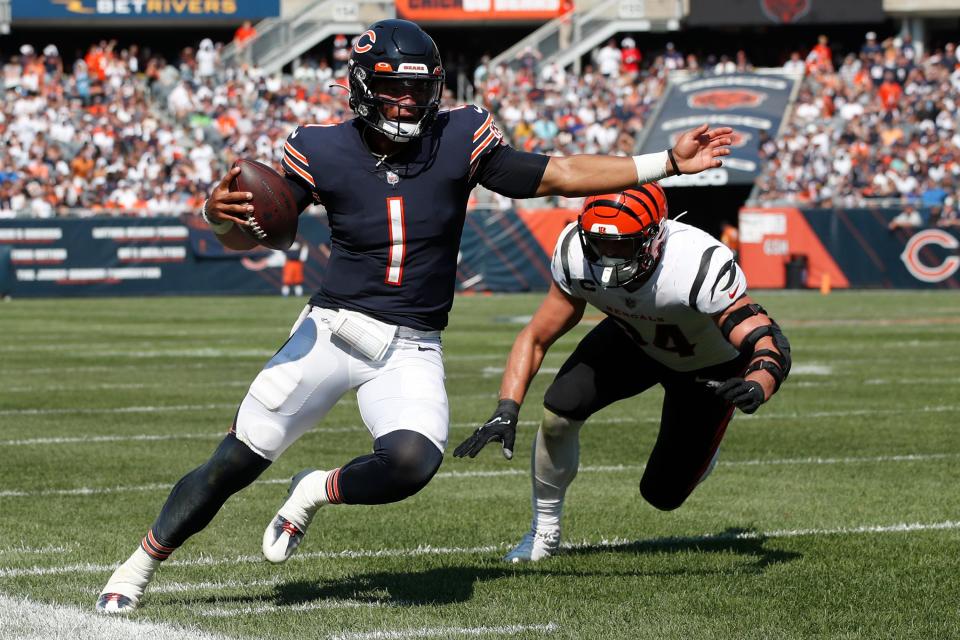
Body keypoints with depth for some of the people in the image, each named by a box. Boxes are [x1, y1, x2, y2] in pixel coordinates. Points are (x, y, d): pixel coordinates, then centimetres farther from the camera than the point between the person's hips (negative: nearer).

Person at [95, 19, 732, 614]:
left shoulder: (459, 139, -5)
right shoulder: (324, 151, -7)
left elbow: (558, 176, 0)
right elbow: (249, 236, -2)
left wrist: (668, 164, -3)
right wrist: (221, 214, -27)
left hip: (412, 350, 1)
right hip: (332, 330, -1)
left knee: (411, 463, -26)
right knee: (236, 462, -3)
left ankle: (316, 492, 6)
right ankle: (137, 568, 16)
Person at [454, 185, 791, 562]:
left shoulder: (699, 267, -43)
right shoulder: (577, 253, -29)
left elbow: (770, 344, -45)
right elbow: (536, 338, -18)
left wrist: (754, 390, -67)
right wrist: (506, 412, -31)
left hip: (710, 365, -3)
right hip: (633, 339, 3)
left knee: (662, 494, -1)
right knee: (558, 412, -21)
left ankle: (702, 448, 36)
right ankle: (544, 531, 3)